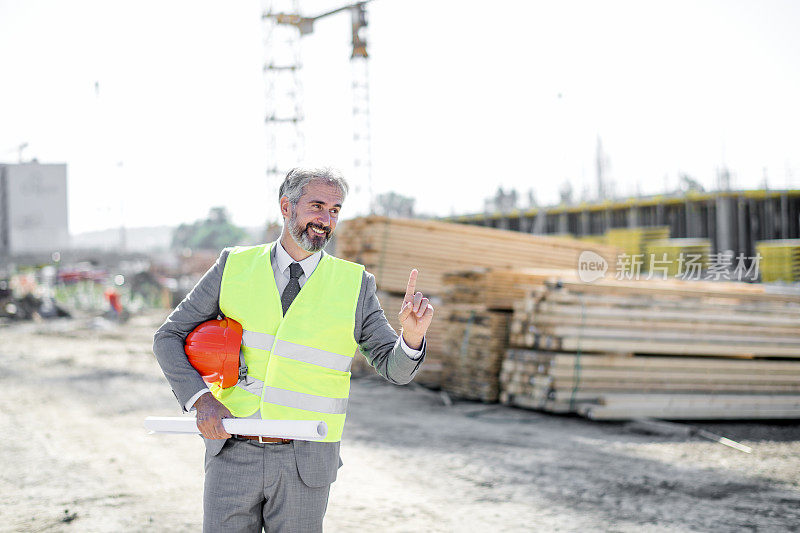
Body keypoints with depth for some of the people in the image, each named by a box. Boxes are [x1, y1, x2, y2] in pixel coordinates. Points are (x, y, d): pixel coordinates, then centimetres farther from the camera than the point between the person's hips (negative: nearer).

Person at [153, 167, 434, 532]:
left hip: (304, 465, 0)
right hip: (233, 455, 0)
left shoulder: (355, 285, 1)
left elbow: (395, 369, 2)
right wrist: (200, 399, -13)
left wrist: (412, 333, -21)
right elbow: (169, 338, 4)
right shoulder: (235, 266, 2)